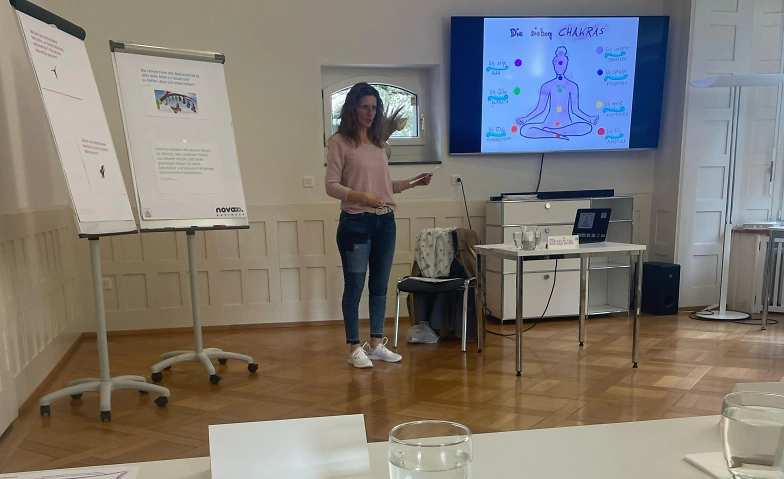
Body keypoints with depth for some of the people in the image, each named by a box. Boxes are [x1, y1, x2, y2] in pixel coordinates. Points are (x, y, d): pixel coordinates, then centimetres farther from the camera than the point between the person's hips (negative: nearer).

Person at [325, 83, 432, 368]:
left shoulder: (378, 142, 15)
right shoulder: (340, 142, -3)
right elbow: (331, 186, -10)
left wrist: (412, 183, 7)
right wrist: (360, 196, -24)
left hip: (385, 222, 6)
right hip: (356, 223, -6)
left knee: (380, 285, 10)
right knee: (355, 286, -1)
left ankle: (376, 344, 21)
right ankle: (354, 348, 10)